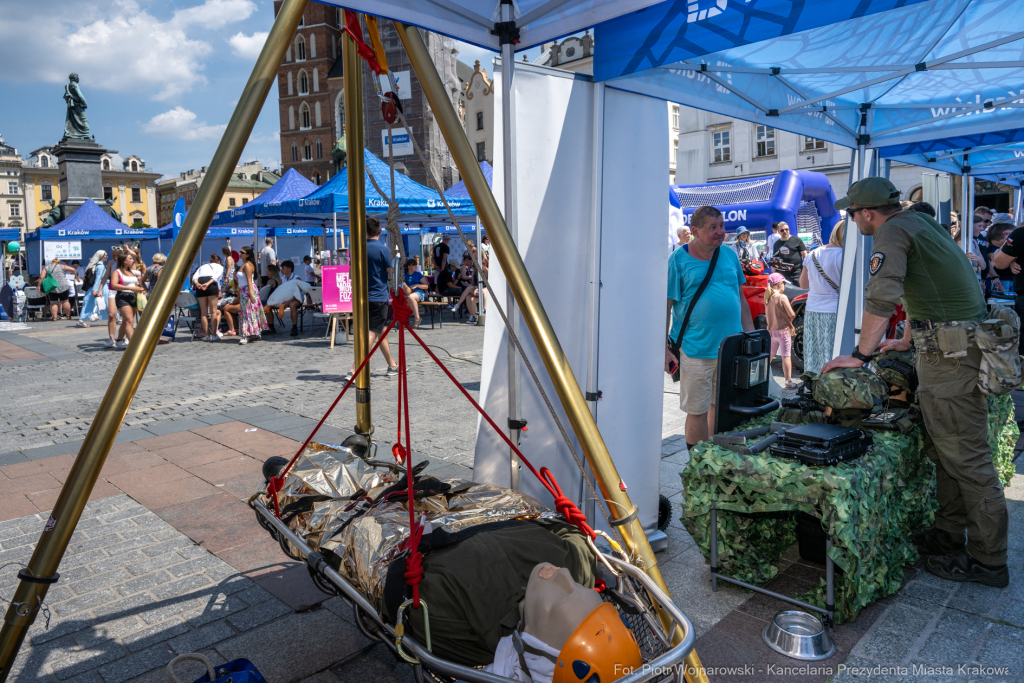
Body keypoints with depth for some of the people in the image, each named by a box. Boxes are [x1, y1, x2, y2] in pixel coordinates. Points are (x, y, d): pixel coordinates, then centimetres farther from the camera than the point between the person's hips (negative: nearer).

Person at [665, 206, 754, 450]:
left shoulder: (730, 255, 10)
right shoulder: (678, 260, -5)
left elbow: (741, 298, 18)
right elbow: (665, 306, -7)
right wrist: (664, 348, -12)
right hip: (696, 350, -5)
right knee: (697, 411, 3)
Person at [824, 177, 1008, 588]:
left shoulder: (892, 232, -10)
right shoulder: (918, 222, 20)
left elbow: (881, 298, -22)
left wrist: (861, 354, -18)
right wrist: (907, 341, 38)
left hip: (952, 353, -10)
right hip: (949, 348, 10)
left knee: (964, 455, -4)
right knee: (942, 447, 15)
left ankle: (987, 560, 6)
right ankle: (948, 535, 25)